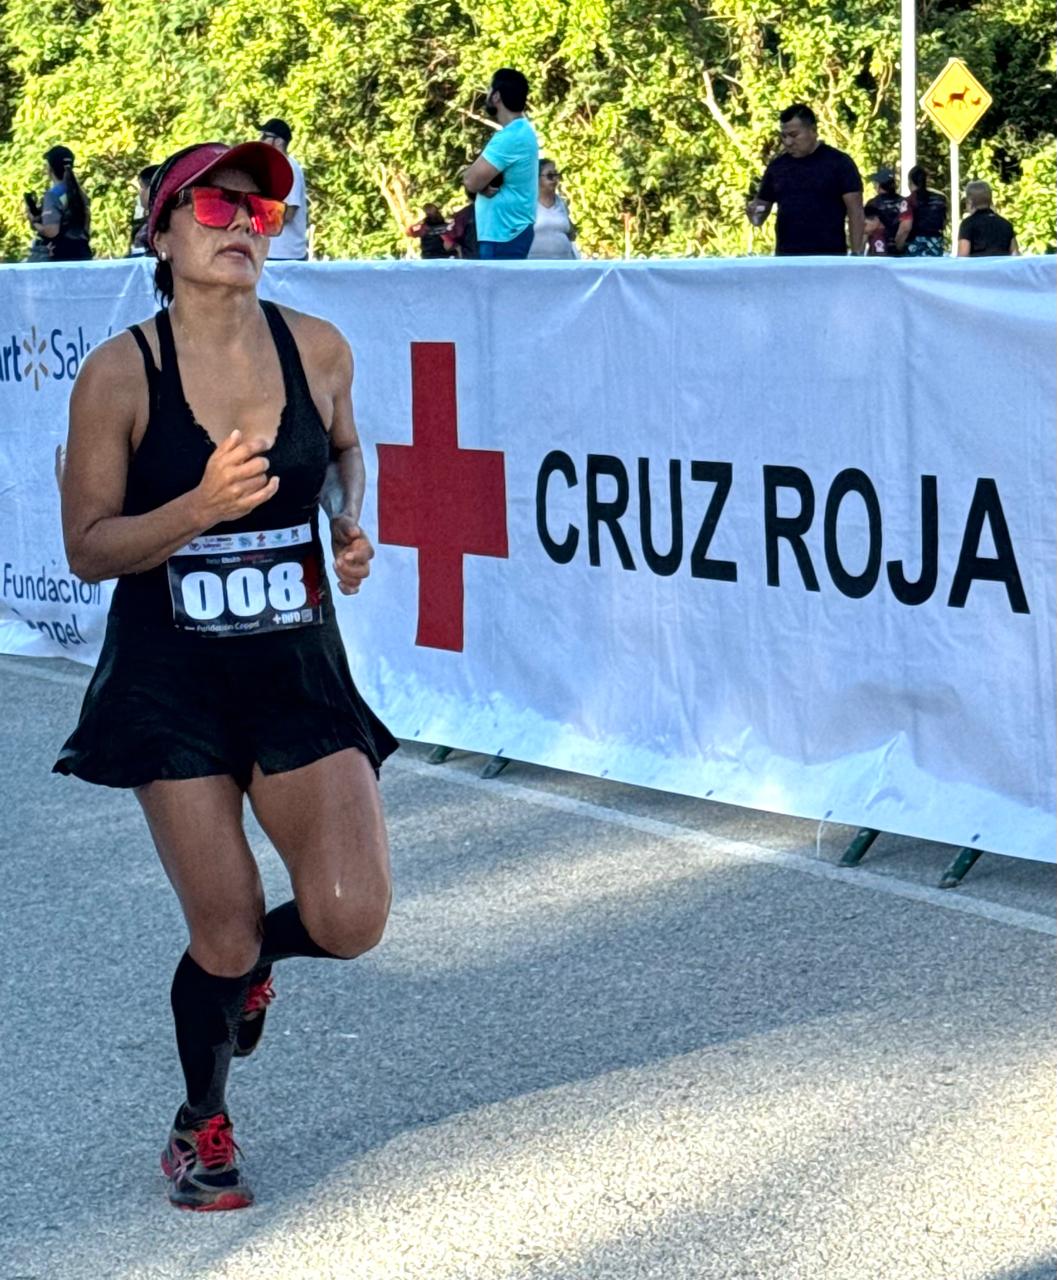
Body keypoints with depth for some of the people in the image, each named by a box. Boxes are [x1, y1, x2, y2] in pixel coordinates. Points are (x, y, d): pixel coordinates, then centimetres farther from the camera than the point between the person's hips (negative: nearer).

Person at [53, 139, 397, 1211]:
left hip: (299, 673, 3)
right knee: (222, 933, 1)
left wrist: (350, 526, 0)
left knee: (351, 918, -9)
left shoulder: (318, 350, -2)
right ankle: (201, 1128, 30)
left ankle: (248, 957, 29)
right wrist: (202, 505, -25)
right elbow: (88, 548, -9)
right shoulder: (120, 374, -11)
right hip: (170, 682, -3)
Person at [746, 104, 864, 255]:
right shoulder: (777, 166, 12)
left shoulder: (838, 162, -1)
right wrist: (753, 213, -7)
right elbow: (762, 206, 18)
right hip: (786, 257, 4)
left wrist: (856, 255, -11)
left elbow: (855, 212, -3)